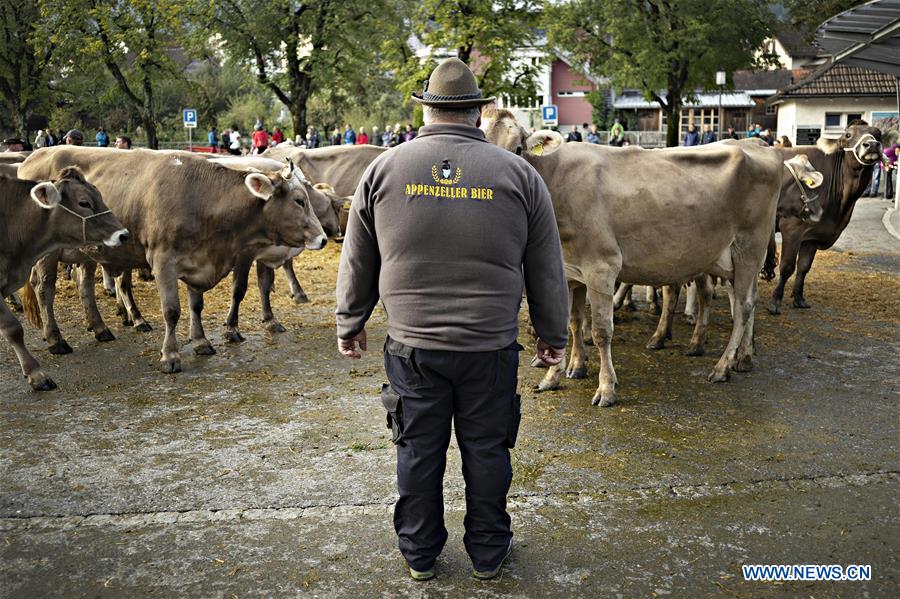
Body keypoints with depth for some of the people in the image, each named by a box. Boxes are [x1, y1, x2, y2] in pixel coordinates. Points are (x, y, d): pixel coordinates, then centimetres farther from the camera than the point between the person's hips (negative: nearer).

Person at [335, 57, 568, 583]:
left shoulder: (384, 169, 0)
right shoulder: (519, 174, -2)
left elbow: (357, 263, 6)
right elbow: (547, 270, 4)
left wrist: (350, 323, 19)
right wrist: (554, 333, 15)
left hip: (412, 345, 1)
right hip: (491, 346, 0)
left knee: (418, 451, 13)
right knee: (486, 450, 13)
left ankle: (419, 554, 29)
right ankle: (489, 552, 29)